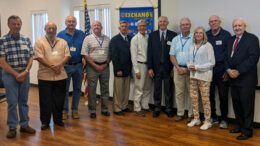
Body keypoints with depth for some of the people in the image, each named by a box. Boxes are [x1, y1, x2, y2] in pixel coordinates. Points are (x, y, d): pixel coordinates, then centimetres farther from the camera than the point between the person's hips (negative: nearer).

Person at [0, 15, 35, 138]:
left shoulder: (26, 40, 7)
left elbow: (30, 58, 6)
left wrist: (25, 72, -9)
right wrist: (16, 74, -12)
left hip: (25, 73, 4)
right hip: (10, 73, -3)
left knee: (24, 100, 11)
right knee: (12, 101, 1)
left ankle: (24, 124, 23)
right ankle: (12, 127, 14)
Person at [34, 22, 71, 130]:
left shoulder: (63, 42, 11)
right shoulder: (39, 42, 1)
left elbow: (67, 56, 2)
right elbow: (39, 57, -9)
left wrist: (59, 65, -16)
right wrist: (52, 66, -17)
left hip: (60, 75, 3)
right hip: (45, 76, -2)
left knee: (59, 100, 9)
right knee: (45, 100, 4)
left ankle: (58, 119, 24)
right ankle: (45, 121, 17)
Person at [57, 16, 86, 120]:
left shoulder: (81, 34, 6)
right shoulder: (60, 35, 1)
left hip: (78, 65, 2)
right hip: (65, 66, -2)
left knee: (77, 89, 9)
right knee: (64, 89, 3)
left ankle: (75, 109, 22)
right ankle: (64, 110, 14)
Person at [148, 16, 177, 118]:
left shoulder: (173, 35, 1)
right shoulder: (152, 35, 5)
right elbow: (150, 52, 2)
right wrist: (150, 68, -4)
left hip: (168, 67, -1)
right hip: (156, 67, 1)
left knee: (168, 90, 7)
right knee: (157, 89, 10)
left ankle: (168, 109, 21)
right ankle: (157, 108, 23)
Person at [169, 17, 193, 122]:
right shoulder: (175, 39, 10)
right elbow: (172, 56, 7)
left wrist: (190, 69, -10)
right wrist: (178, 68, -5)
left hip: (190, 70, -3)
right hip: (178, 69, 3)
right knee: (179, 92, 5)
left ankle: (191, 115, 10)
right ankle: (180, 113, 15)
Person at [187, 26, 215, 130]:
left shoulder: (208, 46, -6)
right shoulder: (192, 46, 12)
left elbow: (211, 63, -10)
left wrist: (197, 67, -14)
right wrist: (189, 66, -5)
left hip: (204, 75, -6)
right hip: (193, 75, 6)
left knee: (205, 98, -2)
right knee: (193, 97, 8)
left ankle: (207, 121, 9)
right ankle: (196, 119, 20)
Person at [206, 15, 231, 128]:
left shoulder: (226, 35, -1)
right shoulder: (206, 35, 8)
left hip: (221, 71, -3)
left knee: (223, 96, 1)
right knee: (209, 95, 9)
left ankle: (224, 119, 16)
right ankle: (213, 117, 24)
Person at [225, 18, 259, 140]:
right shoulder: (231, 40, 16)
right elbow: (227, 57, 15)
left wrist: (238, 71, -17)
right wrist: (229, 70, -4)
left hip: (246, 79, -6)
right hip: (233, 77, 6)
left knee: (247, 105, -1)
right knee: (236, 104, 11)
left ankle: (247, 130, 10)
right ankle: (240, 126, 24)